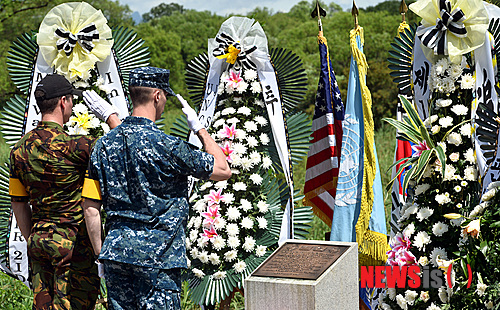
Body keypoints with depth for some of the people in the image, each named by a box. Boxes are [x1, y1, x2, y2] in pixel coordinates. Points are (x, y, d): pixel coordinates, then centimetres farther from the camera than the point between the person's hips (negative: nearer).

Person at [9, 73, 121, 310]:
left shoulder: (20, 148, 5)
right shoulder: (72, 145, -18)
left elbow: (18, 204, 12)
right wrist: (109, 114, -3)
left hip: (38, 238, 7)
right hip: (73, 241, -7)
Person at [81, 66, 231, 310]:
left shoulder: (104, 144, 4)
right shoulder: (167, 146, -13)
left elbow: (91, 207, 5)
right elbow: (223, 170, -3)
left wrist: (100, 252, 14)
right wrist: (199, 128, 6)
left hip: (115, 252, 6)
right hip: (158, 254, -6)